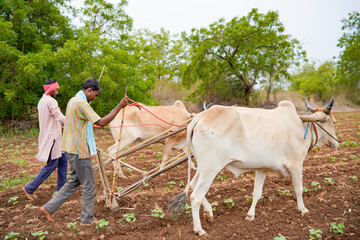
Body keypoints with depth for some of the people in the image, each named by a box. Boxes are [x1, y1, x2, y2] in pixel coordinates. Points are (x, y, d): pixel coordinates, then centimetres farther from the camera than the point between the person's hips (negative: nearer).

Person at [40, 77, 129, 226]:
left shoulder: (73, 100, 13)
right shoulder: (81, 103, -19)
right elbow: (101, 122, -25)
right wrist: (119, 107, -23)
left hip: (72, 149, 10)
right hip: (79, 150, -10)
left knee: (74, 182, 21)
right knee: (89, 186, 3)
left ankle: (48, 208, 24)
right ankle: (87, 220, 17)